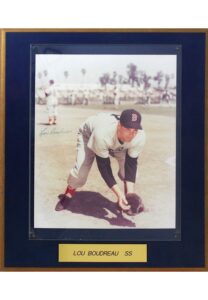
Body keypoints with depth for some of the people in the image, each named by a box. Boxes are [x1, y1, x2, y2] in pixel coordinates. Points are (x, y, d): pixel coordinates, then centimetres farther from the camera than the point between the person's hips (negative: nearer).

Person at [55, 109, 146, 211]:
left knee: (127, 166, -16)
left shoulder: (139, 137, -37)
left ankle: (128, 199, 9)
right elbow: (103, 165, -37)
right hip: (89, 134, -3)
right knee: (81, 169, -18)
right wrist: (118, 192, -41)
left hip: (116, 143, 3)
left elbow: (131, 163, -25)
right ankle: (67, 196, 13)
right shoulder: (102, 134, -47)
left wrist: (130, 192, -34)